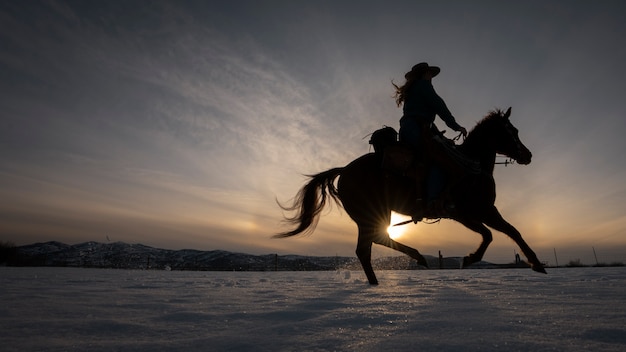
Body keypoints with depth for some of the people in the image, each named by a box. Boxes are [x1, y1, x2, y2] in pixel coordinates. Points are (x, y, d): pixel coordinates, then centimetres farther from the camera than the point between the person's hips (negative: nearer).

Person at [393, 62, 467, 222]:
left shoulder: (410, 91, 35)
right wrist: (455, 125, 1)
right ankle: (432, 201, -39)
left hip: (405, 130, 9)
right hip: (418, 128, -9)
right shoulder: (423, 84, 10)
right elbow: (438, 105, -1)